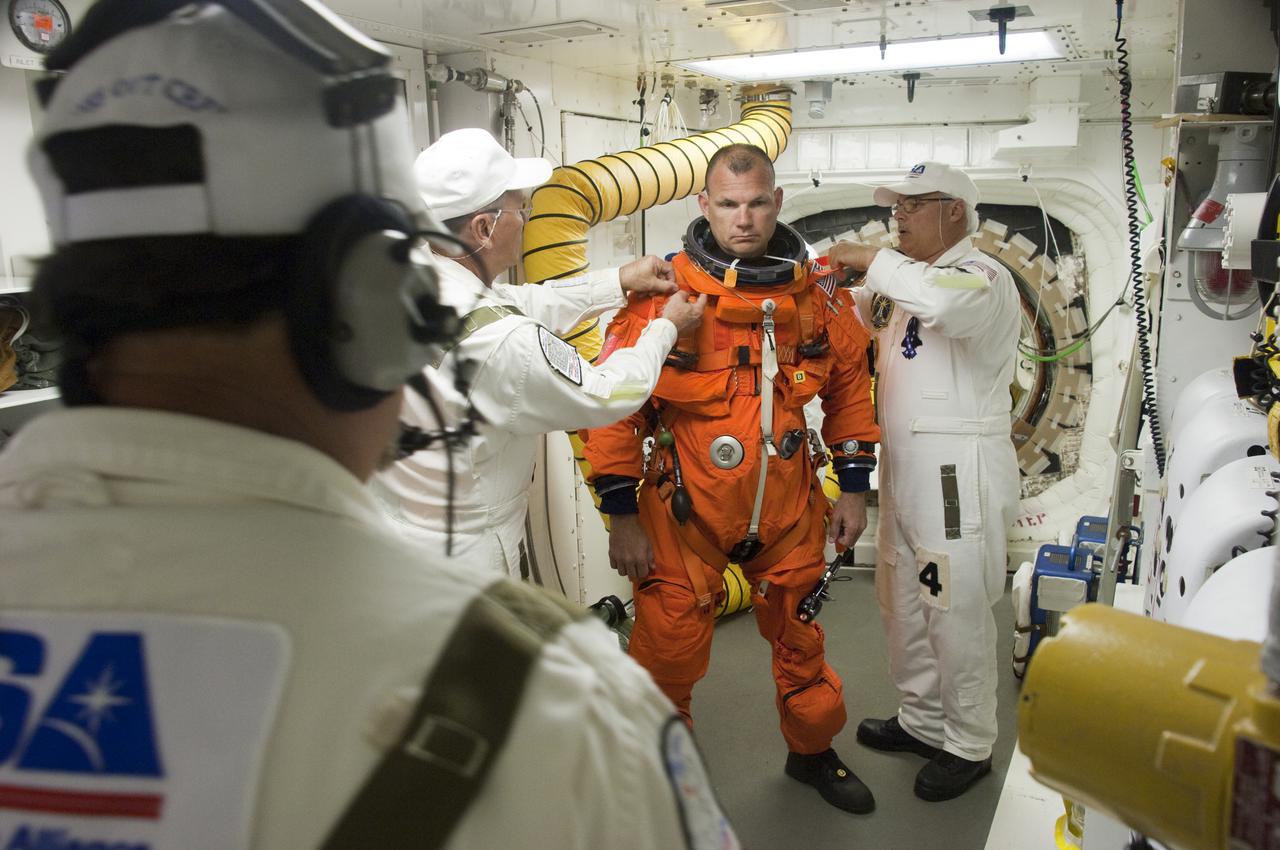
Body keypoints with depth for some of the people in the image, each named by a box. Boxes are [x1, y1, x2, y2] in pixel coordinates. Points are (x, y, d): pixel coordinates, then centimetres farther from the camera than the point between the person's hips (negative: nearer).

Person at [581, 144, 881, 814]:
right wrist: (622, 517, -10)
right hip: (683, 513, -3)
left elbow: (848, 386, 10)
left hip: (789, 508, 4)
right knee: (670, 652, 4)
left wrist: (854, 487, 9)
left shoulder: (817, 292, 0)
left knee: (801, 636, 20)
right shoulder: (663, 291, -12)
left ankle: (812, 751, 47)